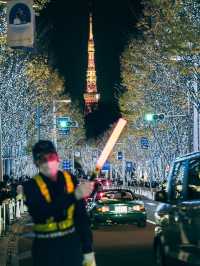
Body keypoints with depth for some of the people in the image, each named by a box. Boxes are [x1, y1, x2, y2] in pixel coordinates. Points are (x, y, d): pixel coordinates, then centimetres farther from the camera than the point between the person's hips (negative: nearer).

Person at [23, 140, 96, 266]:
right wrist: (74, 195, -35)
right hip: (46, 247, -2)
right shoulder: (31, 186, -8)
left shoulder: (70, 180, 1)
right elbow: (42, 213, -26)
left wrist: (88, 249, 0)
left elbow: (81, 215, 2)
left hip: (72, 243, 2)